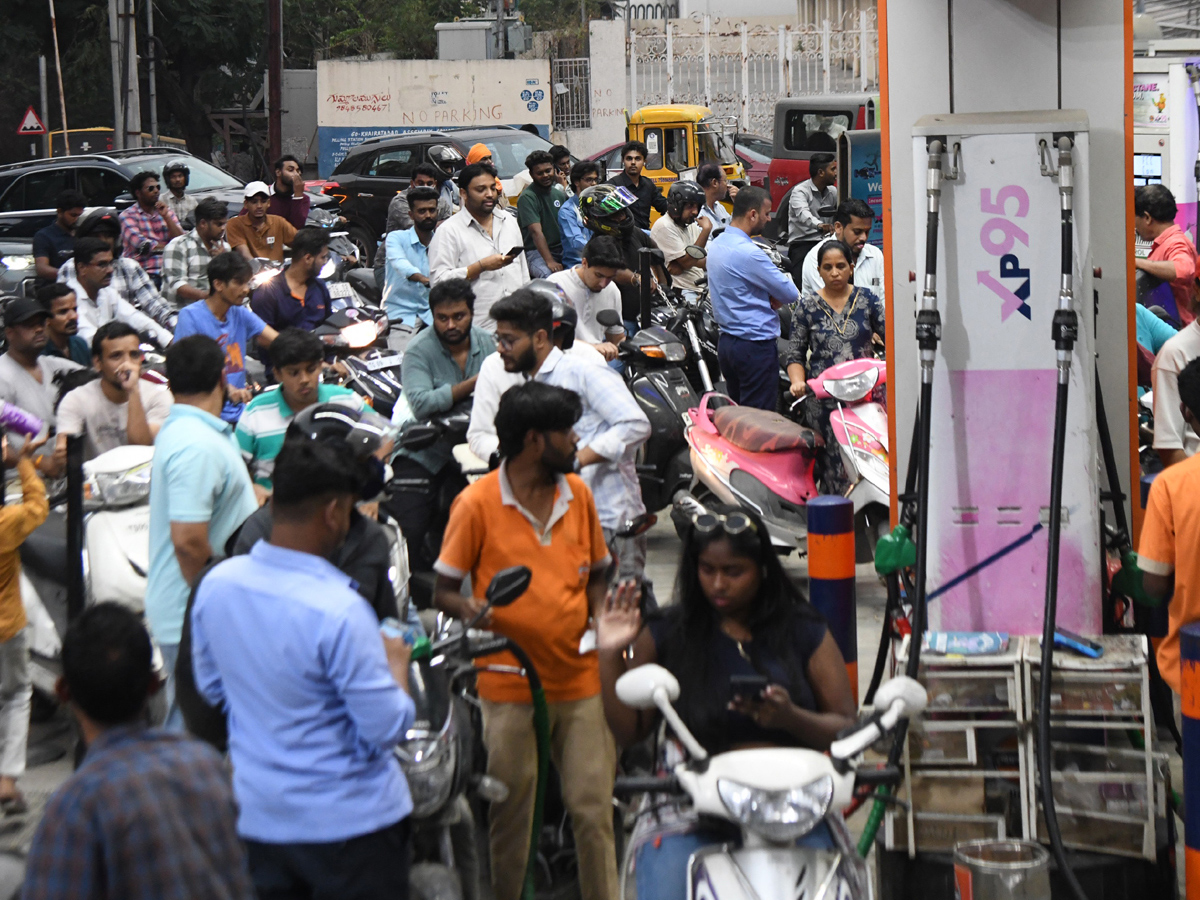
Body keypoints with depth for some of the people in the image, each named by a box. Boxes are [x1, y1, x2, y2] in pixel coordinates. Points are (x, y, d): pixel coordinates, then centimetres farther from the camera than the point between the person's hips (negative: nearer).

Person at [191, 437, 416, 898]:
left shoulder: (215, 584, -5)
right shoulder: (339, 612, -26)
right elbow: (388, 729, -19)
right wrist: (396, 664, -2)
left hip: (257, 818, 6)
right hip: (348, 820, -6)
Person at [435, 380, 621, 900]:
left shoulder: (578, 493, 9)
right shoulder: (477, 503, -7)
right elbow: (444, 589, -3)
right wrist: (472, 610, -24)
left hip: (580, 679, 4)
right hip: (510, 685, -4)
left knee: (594, 809, 2)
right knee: (510, 814, 5)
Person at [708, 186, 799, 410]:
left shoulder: (716, 245, 10)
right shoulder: (747, 253, -19)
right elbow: (790, 294, -15)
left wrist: (770, 297, 3)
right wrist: (777, 297, 7)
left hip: (726, 340, 10)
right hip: (756, 344, -10)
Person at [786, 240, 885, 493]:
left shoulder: (867, 300, 10)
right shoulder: (807, 306, 9)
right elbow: (795, 352, 10)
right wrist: (798, 382, -8)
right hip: (823, 400, -1)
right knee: (835, 467, -10)